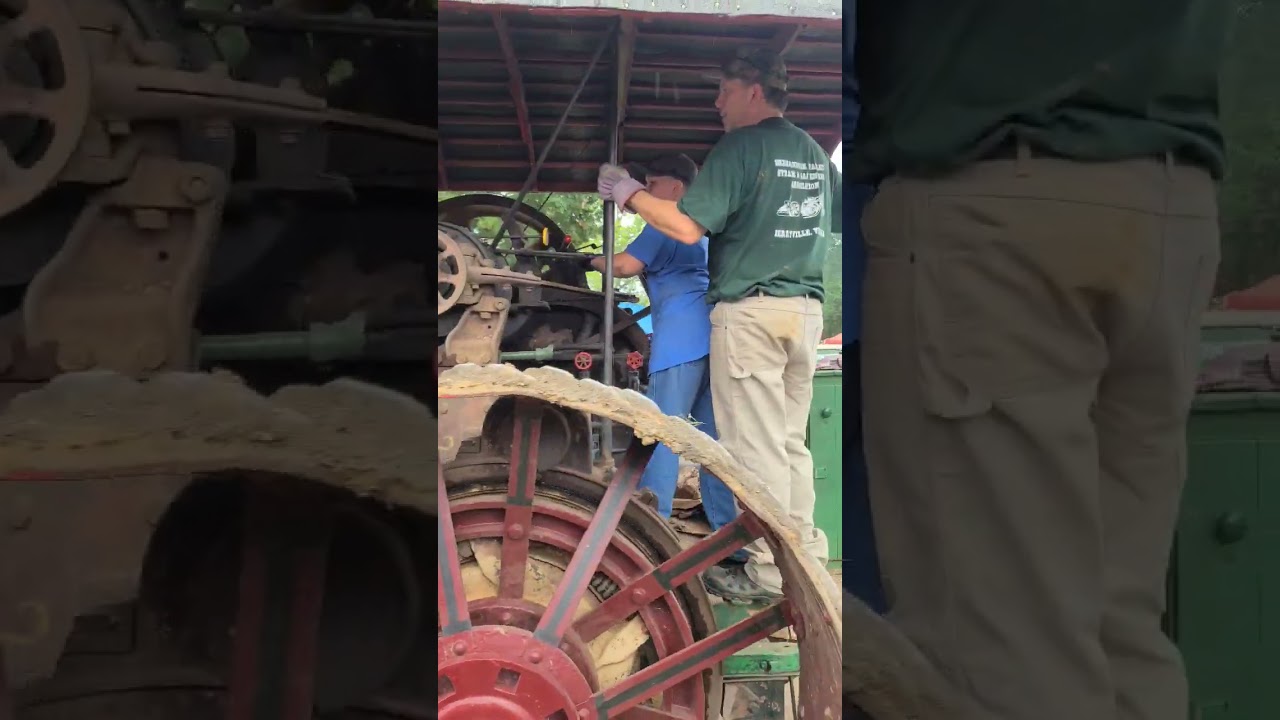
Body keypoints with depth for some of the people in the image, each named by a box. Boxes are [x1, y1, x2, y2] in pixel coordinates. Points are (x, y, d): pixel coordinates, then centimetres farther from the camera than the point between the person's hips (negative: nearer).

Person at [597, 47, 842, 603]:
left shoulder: (740, 147, -9)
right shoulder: (815, 152, 15)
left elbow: (688, 227, -18)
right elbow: (835, 222, 25)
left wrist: (629, 193, -6)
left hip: (749, 311, -8)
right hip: (807, 308, 8)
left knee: (756, 445, -3)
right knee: (791, 440, 15)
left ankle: (770, 572, 1)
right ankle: (806, 554, 20)